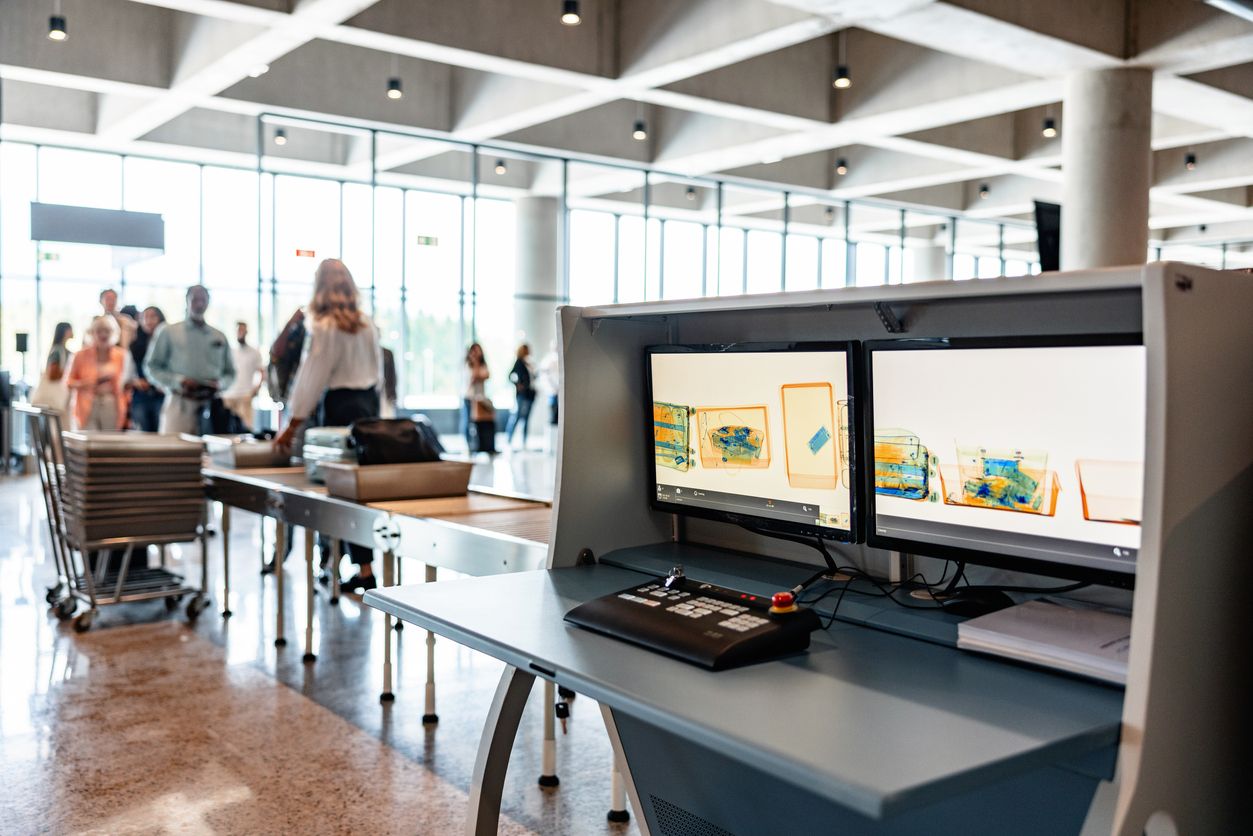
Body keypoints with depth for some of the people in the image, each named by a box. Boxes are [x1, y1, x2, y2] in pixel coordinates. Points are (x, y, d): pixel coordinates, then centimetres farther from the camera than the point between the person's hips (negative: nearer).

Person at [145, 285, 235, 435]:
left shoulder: (220, 338, 16)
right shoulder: (168, 332, 9)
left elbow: (230, 373, 19)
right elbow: (151, 367, 6)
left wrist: (220, 384, -3)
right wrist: (177, 381, -9)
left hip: (210, 404, 2)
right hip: (179, 404, -2)